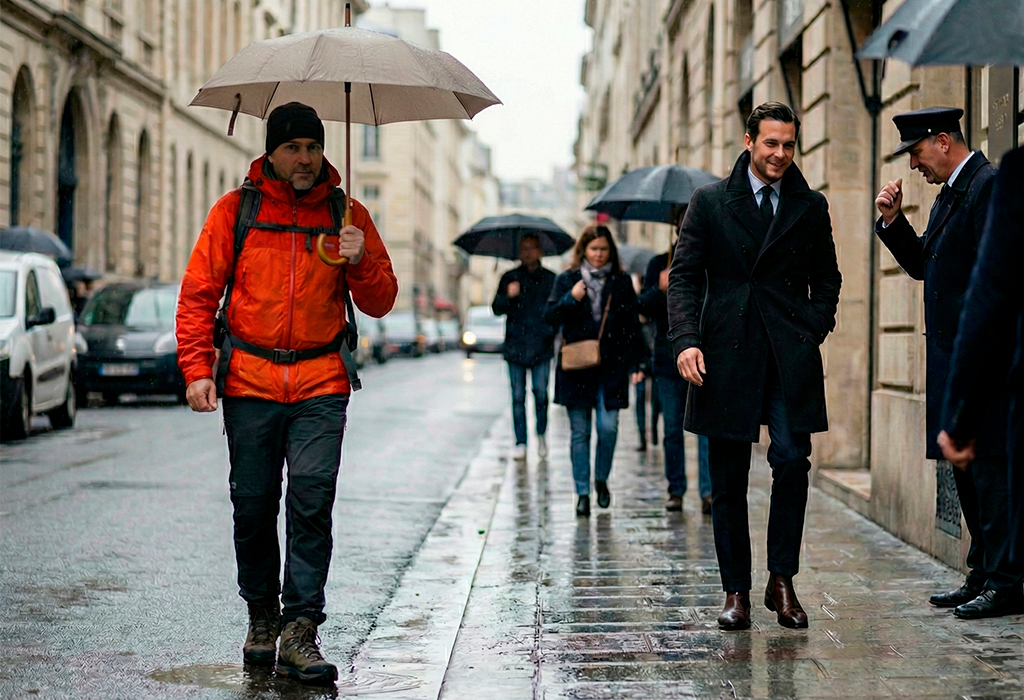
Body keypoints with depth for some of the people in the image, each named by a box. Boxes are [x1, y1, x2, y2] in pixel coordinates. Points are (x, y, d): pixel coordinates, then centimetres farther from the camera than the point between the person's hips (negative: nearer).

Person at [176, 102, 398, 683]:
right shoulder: (235, 211, 5)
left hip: (321, 382, 0)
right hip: (250, 381, 0)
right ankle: (262, 615, 25)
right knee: (253, 505, 5)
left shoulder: (348, 215, 8)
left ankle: (300, 630, -7)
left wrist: (361, 262, -11)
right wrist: (197, 368, -4)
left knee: (312, 501, -11)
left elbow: (381, 303, 10)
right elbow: (198, 293, 6)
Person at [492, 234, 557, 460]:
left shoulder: (550, 279, 7)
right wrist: (507, 296, -15)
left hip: (541, 346, -1)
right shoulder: (510, 278, 8)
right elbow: (496, 309, 3)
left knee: (541, 393, -6)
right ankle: (520, 443, 8)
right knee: (518, 396, 1)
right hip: (516, 346, 1)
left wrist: (553, 331, -2)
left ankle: (541, 435, 16)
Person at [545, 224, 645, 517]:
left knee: (608, 427, -9)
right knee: (579, 432, 2)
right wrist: (571, 299, -12)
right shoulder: (567, 280, 8)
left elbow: (633, 324, 8)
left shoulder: (621, 282, 8)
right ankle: (582, 493, 10)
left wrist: (635, 363, 2)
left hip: (612, 366, 0)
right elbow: (550, 316, 5)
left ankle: (602, 479, 17)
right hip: (576, 367, 0)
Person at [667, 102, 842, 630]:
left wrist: (813, 333, 3)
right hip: (726, 355, 0)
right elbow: (683, 276, 4)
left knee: (791, 460, -13)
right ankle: (736, 590, 12)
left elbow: (826, 279, 18)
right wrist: (686, 340, -9)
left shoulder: (811, 207, 11)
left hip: (790, 356, 0)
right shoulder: (710, 202, 7)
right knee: (728, 479, 3)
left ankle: (782, 581, 1)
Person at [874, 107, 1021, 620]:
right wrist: (893, 221, 8)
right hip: (954, 358, 10)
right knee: (966, 466, 12)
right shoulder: (950, 194, 19)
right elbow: (923, 265, 23)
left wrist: (982, 354, -21)